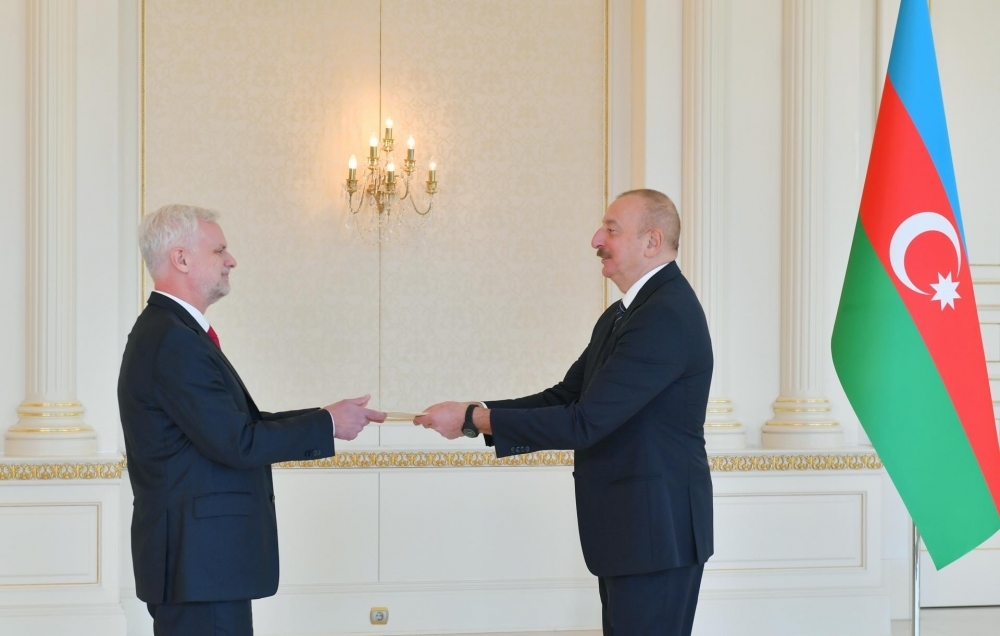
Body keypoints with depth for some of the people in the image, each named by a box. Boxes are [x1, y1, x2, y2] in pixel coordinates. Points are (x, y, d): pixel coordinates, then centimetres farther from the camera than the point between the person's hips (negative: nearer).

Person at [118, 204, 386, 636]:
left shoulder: (169, 331, 15)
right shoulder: (173, 342, -18)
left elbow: (237, 422, 13)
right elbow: (237, 443, -21)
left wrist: (329, 418, 8)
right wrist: (327, 425, -10)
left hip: (201, 554, 11)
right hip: (199, 559, -11)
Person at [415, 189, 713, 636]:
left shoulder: (667, 316, -20)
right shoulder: (622, 315, 15)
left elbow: (585, 422, -23)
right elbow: (566, 397, 13)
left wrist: (473, 419, -19)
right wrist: (477, 415, -3)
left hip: (657, 530, -10)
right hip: (627, 529, 10)